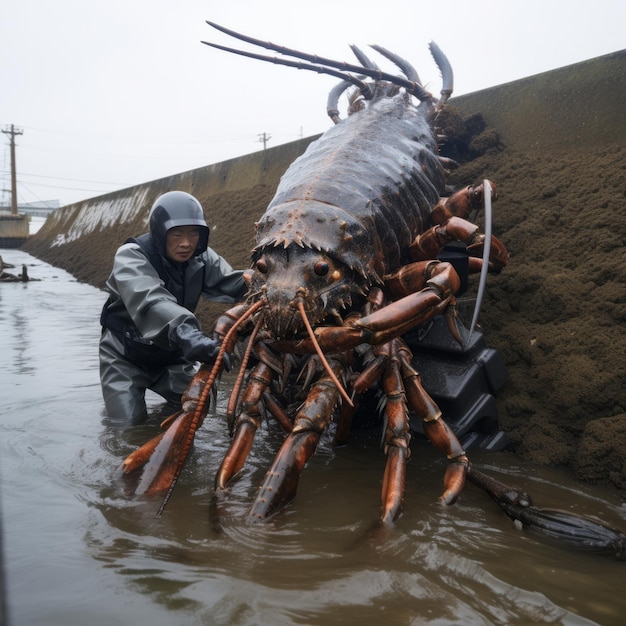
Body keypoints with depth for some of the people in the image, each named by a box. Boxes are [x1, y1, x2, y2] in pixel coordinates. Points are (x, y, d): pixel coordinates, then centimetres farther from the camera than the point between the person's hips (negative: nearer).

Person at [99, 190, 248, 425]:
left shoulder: (201, 258, -9)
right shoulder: (131, 256, -26)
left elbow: (234, 284, -24)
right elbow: (148, 300, -47)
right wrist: (187, 335, -66)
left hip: (170, 353, 5)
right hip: (126, 354, -4)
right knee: (130, 424, -11)